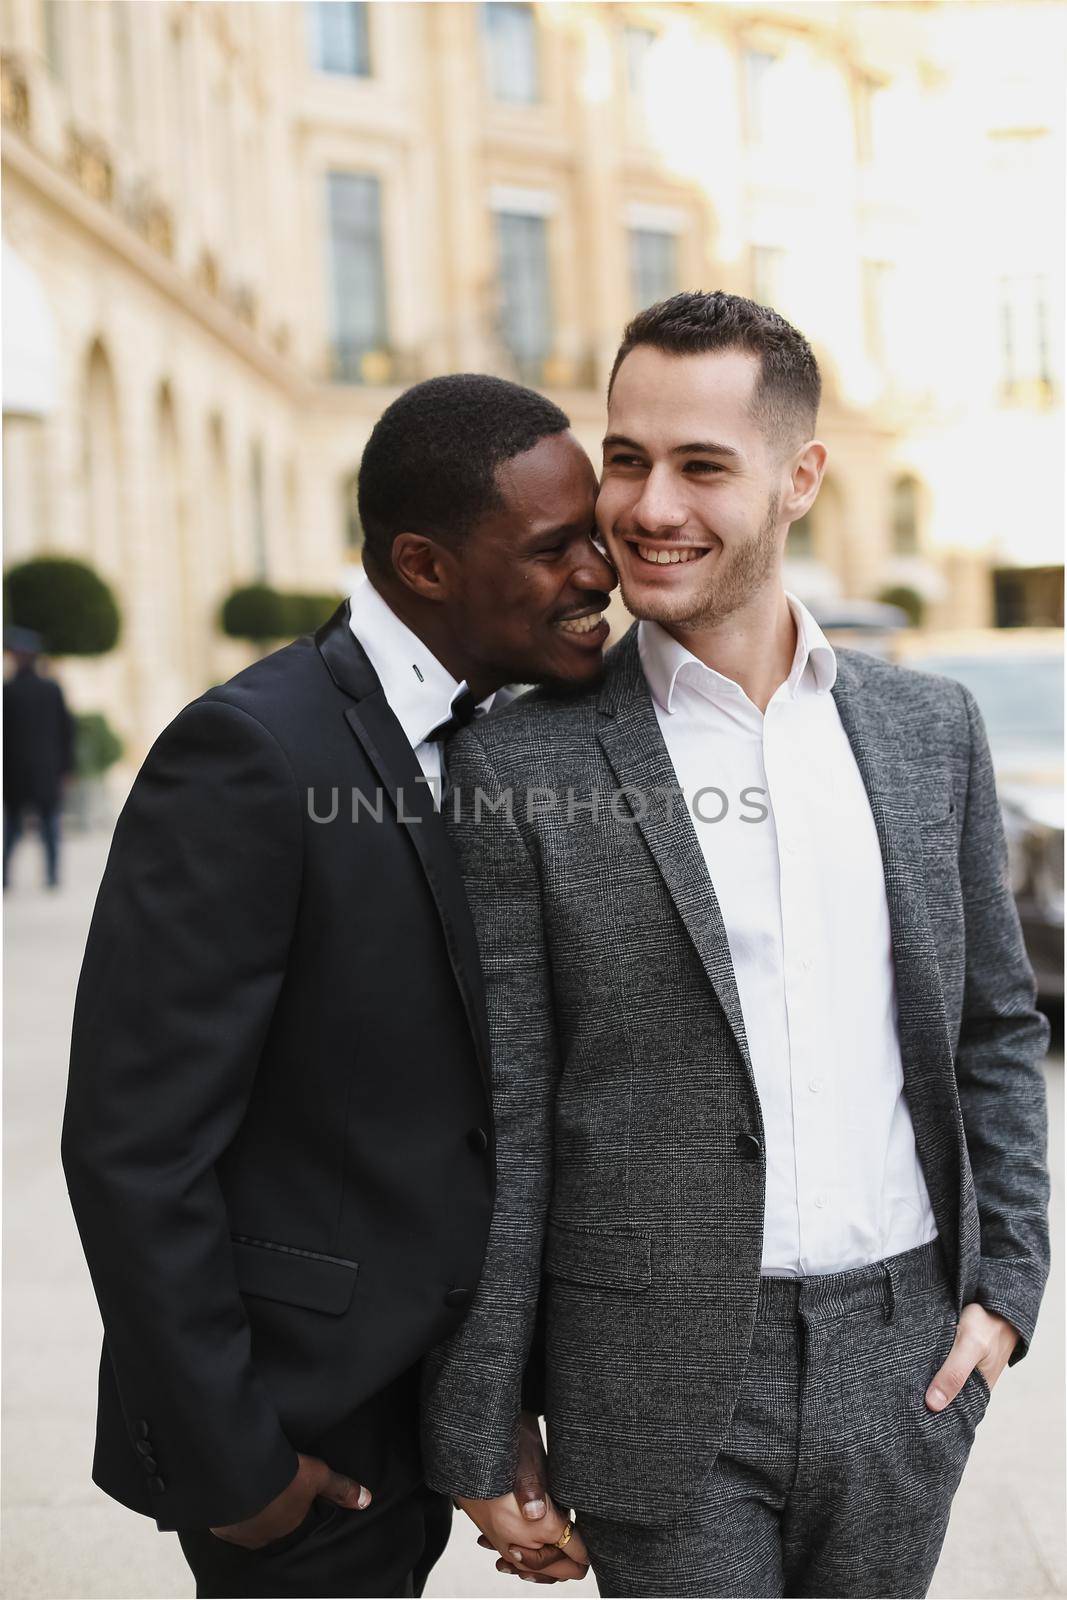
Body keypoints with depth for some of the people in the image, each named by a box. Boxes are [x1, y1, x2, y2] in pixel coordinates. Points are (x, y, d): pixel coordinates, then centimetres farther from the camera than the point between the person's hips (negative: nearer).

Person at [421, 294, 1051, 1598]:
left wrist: (1004, 1287, 4)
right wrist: (477, 1439, -5)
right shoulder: (522, 767, -8)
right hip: (664, 1389, -3)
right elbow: (496, 1127, -6)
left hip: (904, 1361, 4)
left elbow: (996, 1025, 11)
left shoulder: (929, 727, 4)